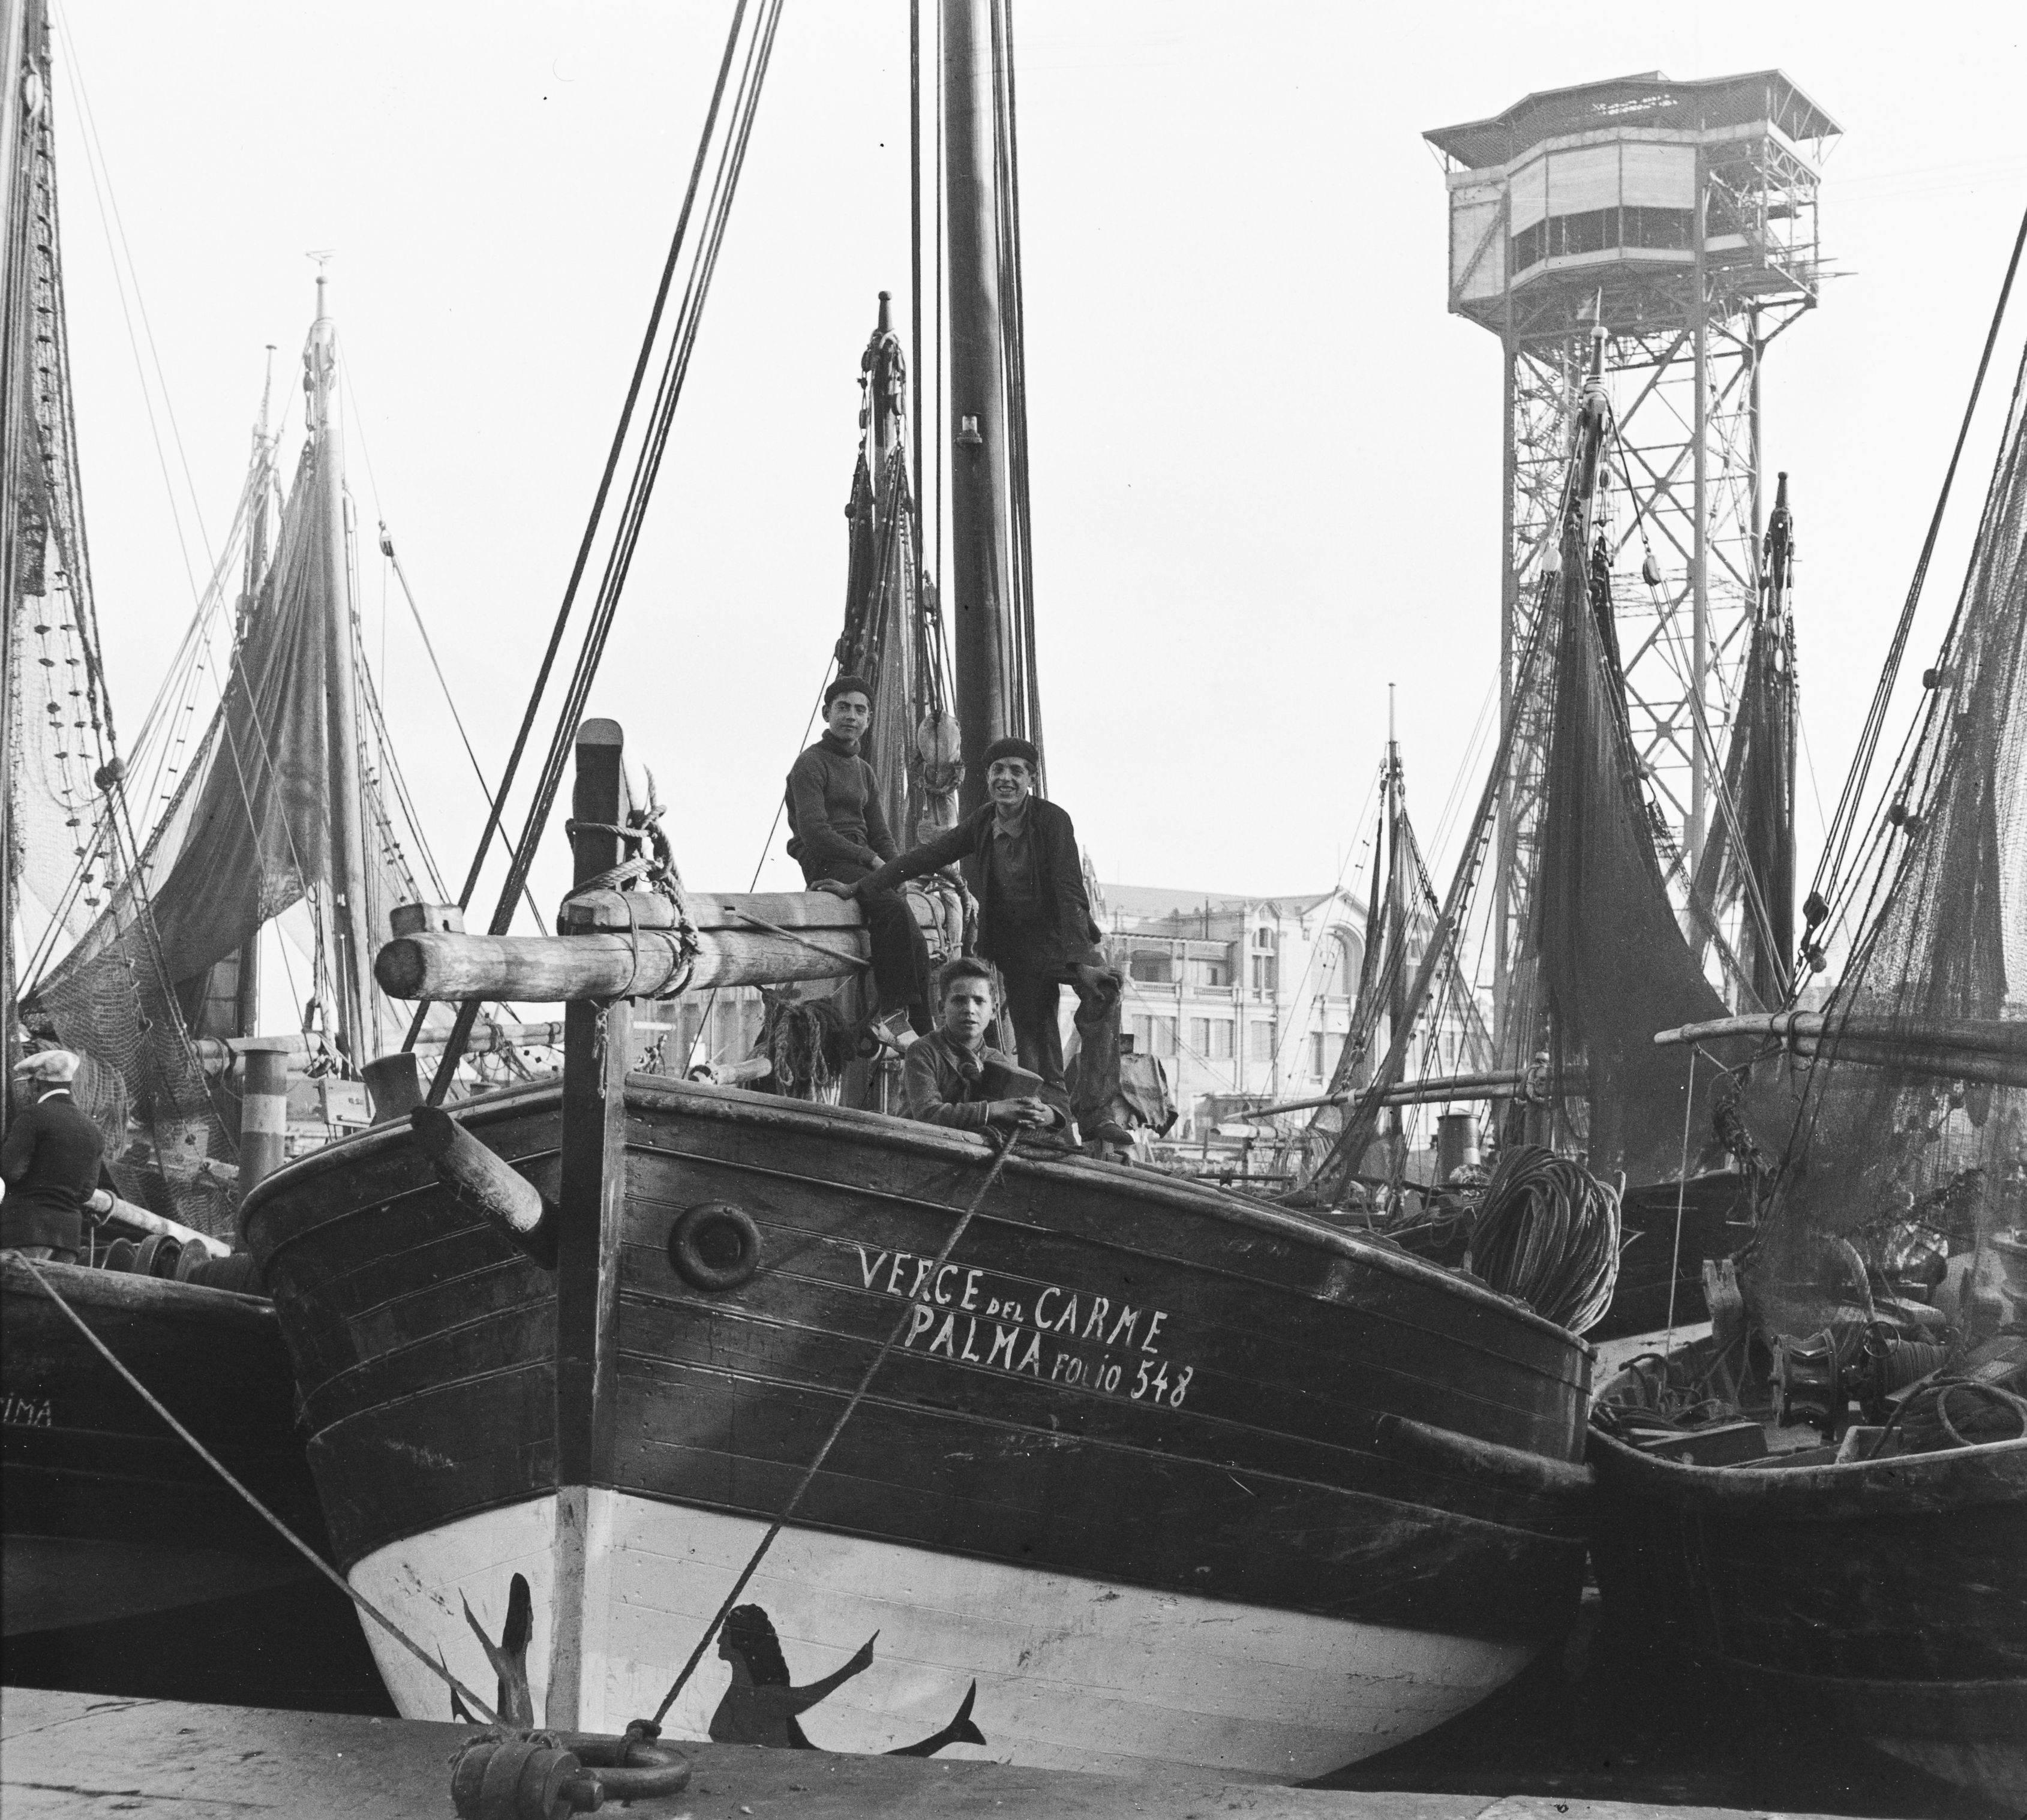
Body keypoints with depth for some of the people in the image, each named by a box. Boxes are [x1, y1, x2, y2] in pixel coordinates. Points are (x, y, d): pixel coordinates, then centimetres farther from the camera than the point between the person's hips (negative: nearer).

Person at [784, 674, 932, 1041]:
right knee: (894, 907, -30)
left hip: (863, 864, 8)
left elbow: (880, 835, 21)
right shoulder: (811, 763, -1)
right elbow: (814, 831, -13)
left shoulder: (863, 771, 24)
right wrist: (870, 860, -16)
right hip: (825, 864, -8)